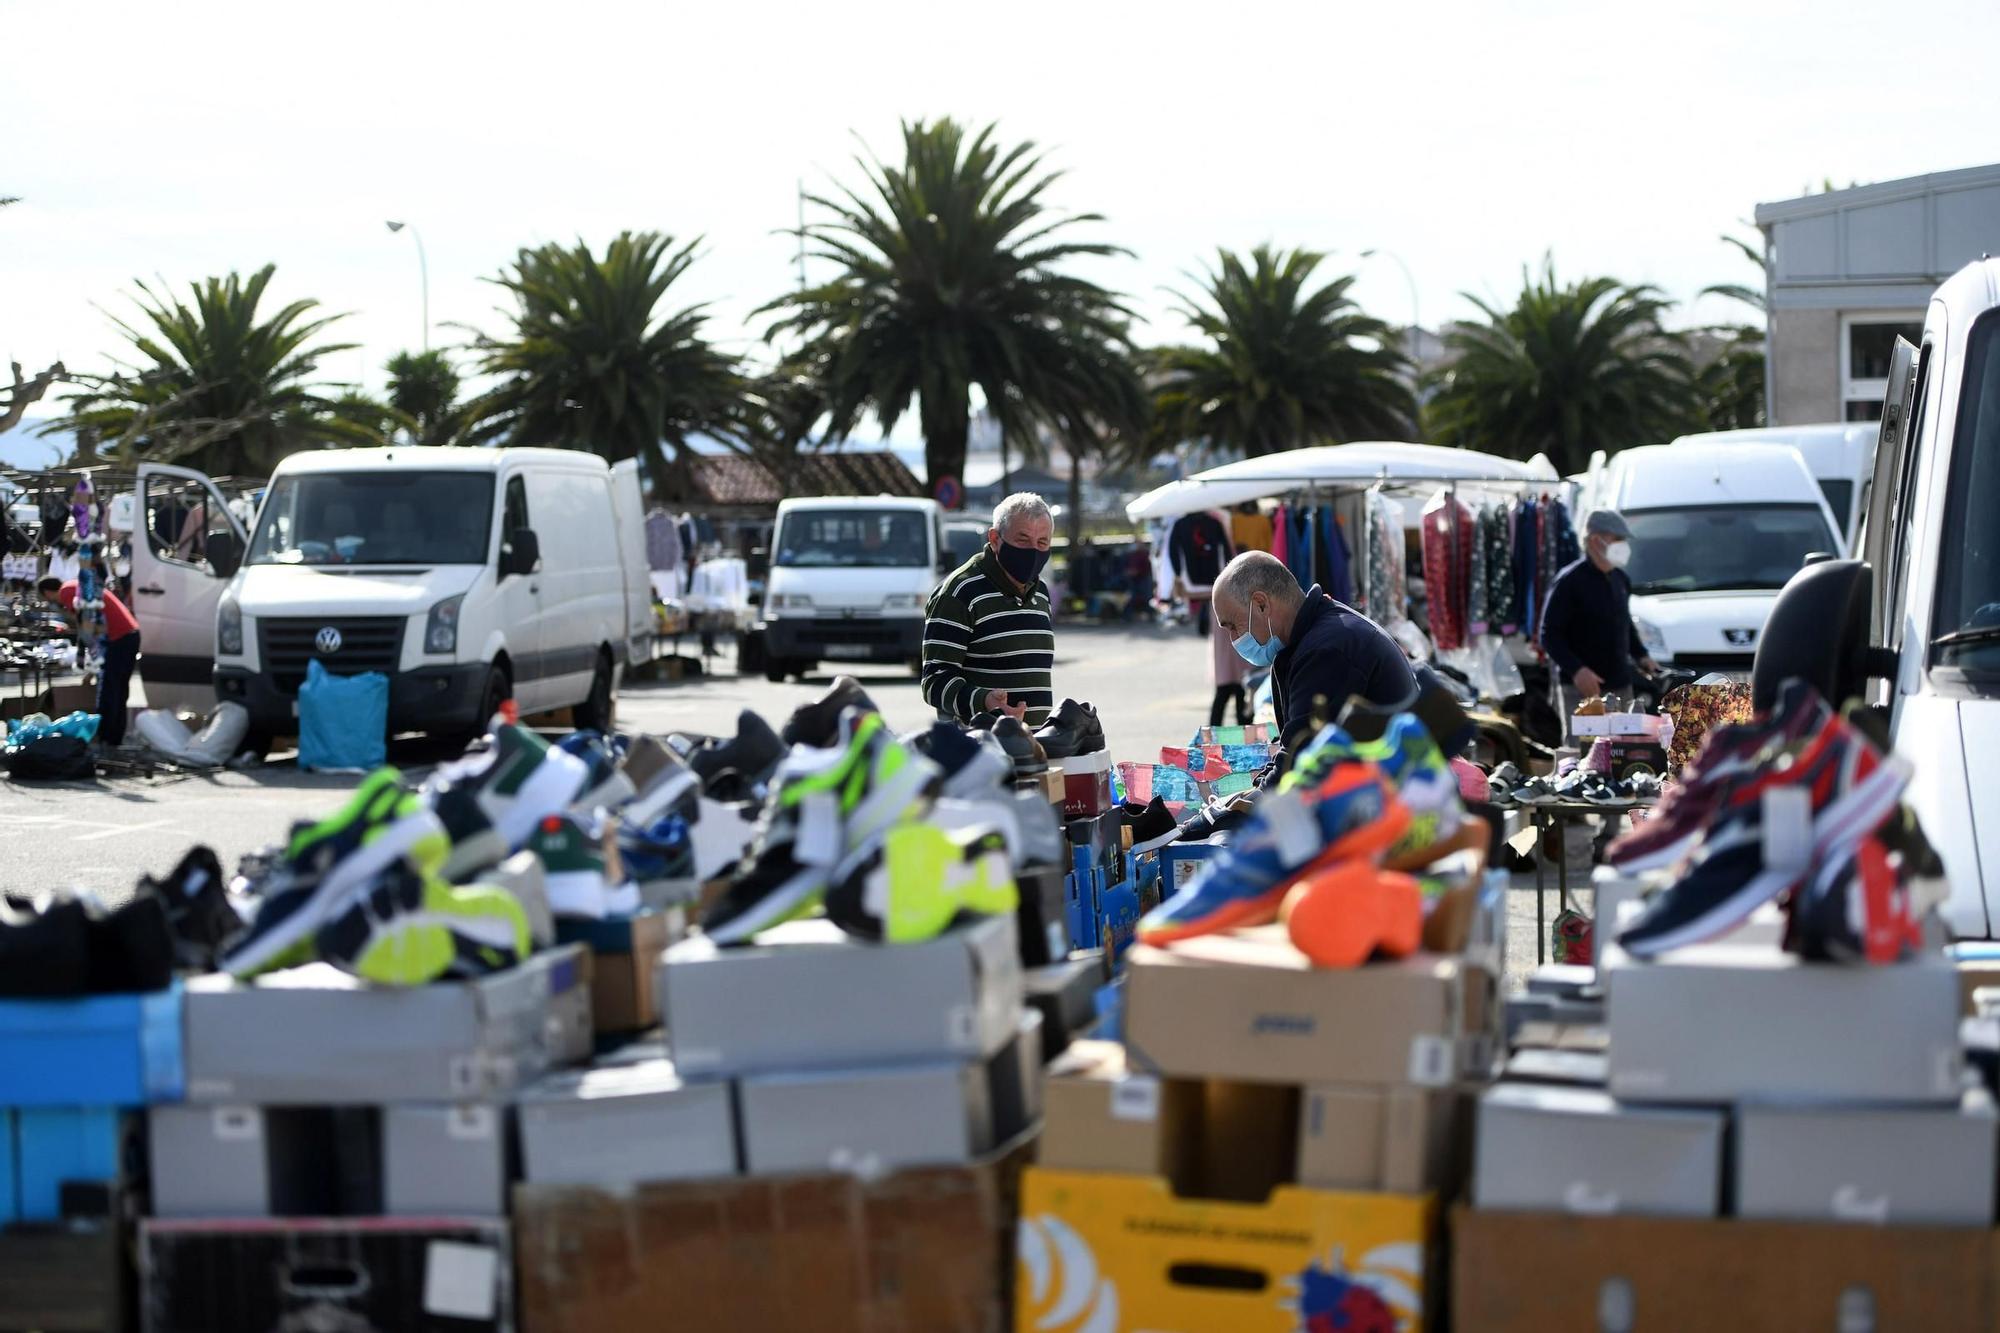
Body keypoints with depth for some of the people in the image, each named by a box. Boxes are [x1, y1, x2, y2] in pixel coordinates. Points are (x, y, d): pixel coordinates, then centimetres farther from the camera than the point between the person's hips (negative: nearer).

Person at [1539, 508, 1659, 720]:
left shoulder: (1620, 579, 13)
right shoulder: (1569, 581, -10)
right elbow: (1549, 636, -13)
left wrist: (1640, 655, 12)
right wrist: (1576, 670, -25)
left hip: (1620, 685, 7)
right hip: (1580, 689, -7)